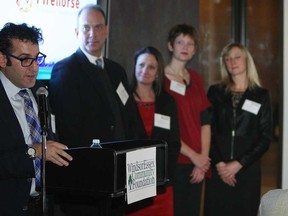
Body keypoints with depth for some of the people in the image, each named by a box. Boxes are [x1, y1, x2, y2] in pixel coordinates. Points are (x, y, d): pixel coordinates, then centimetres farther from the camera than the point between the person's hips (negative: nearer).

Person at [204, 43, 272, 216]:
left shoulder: (261, 95, 5)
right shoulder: (215, 92, 8)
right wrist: (219, 163, -9)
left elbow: (265, 137, 0)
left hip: (247, 169, -1)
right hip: (218, 169, 1)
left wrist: (238, 164, -9)